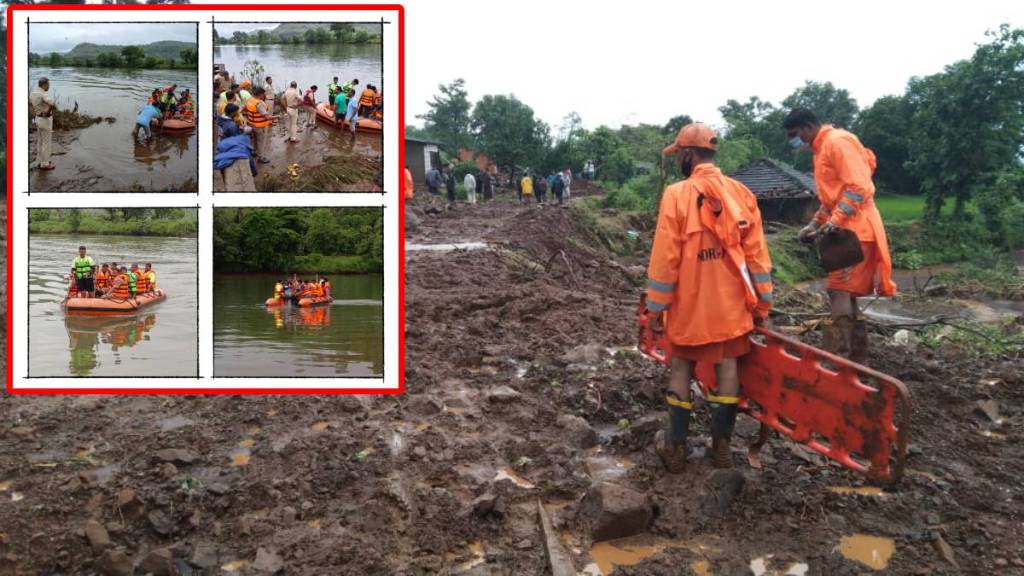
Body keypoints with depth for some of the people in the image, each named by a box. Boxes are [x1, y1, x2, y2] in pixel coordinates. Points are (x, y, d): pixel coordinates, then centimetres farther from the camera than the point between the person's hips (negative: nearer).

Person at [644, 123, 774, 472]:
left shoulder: (677, 195, -13)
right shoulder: (741, 193, 0)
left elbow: (664, 258, -13)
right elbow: (757, 254, 2)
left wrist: (656, 308, -6)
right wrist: (762, 302, 11)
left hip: (689, 303, -3)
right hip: (730, 303, 3)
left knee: (681, 369, 10)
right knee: (727, 367, 11)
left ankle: (676, 446, 18)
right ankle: (722, 446, 19)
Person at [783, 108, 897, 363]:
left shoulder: (837, 142, -12)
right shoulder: (822, 149, 19)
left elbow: (859, 187, -20)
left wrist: (835, 221, -23)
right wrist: (814, 224, 17)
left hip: (854, 230, -10)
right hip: (844, 230, 10)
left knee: (840, 293, -13)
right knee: (847, 295, 11)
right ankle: (857, 359, 18)